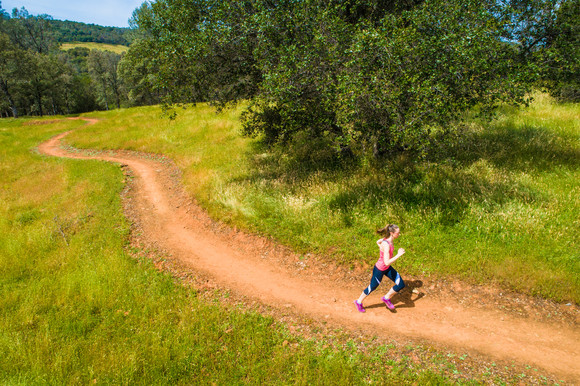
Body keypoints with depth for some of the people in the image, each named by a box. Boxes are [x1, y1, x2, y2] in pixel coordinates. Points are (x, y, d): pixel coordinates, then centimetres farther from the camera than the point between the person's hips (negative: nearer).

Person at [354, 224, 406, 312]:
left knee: (401, 285, 4)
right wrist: (398, 255, -32)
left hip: (387, 268, 8)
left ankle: (386, 298, 26)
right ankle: (359, 302, 38)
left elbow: (378, 242, 14)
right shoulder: (386, 245, -34)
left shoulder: (387, 239, -8)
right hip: (379, 270, -8)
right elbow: (387, 262, -37)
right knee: (372, 287, 14)